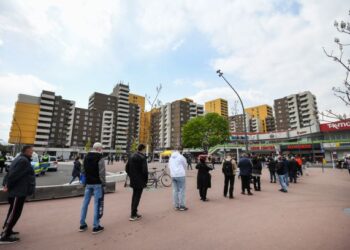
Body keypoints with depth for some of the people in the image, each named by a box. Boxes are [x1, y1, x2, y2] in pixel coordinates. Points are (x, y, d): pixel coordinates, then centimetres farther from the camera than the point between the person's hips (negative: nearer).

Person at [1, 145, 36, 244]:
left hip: (17, 190, 11)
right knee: (14, 213, -2)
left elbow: (10, 173, 14)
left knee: (13, 212, 21)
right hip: (19, 191, -11)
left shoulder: (20, 159, 14)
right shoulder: (23, 160, -20)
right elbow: (14, 175, -23)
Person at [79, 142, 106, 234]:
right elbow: (102, 172, -16)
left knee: (85, 203, 15)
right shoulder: (100, 158, -14)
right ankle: (96, 227, 7)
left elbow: (84, 170, 15)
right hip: (97, 183, -7)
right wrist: (103, 183, -6)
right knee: (97, 204, 0)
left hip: (88, 183, 7)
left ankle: (82, 225, 26)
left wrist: (86, 181, 20)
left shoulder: (86, 157, 10)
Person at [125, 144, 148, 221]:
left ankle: (134, 212, 30)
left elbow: (127, 168, 12)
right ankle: (133, 215, 8)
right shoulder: (142, 158, -17)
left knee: (134, 196, 19)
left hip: (133, 181, 8)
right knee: (137, 197, 2)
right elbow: (145, 170, -20)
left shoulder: (131, 157, 7)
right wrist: (146, 181, -9)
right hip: (140, 181, -7)